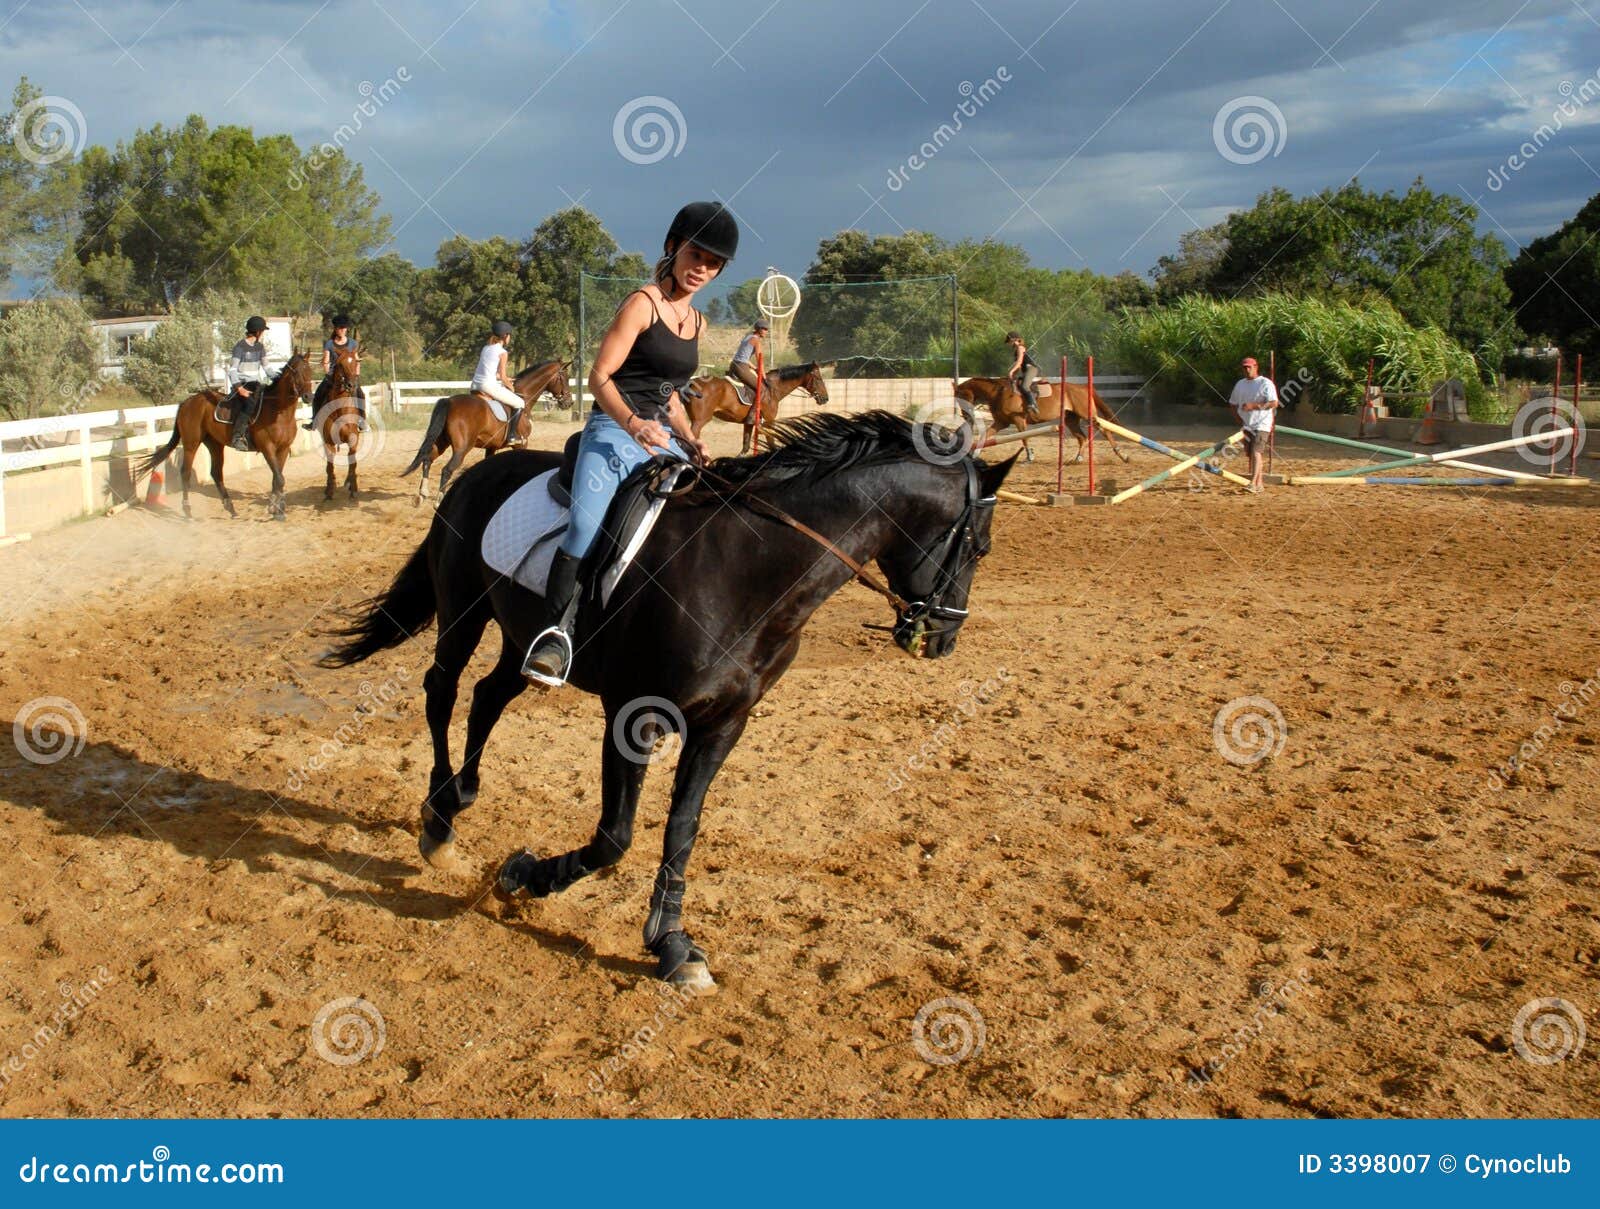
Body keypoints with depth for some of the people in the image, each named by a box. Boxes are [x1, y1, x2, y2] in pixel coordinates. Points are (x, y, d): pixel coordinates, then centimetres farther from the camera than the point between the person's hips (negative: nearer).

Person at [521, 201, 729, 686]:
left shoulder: (695, 320, 19)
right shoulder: (642, 304, -3)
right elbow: (600, 378, -9)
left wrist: (691, 441, 8)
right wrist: (633, 423, -26)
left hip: (663, 440, 8)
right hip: (614, 432, -8)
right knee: (586, 525, -30)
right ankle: (556, 632, -27)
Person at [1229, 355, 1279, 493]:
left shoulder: (1265, 383, -7)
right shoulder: (1240, 384, 13)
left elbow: (1274, 403, -16)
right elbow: (1233, 404, 20)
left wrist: (1253, 406, -22)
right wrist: (1240, 420, 5)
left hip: (1261, 424, -7)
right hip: (1246, 425, 7)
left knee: (1256, 452, -19)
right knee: (1251, 454, 9)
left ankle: (1253, 483, -27)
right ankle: (1258, 484, 16)